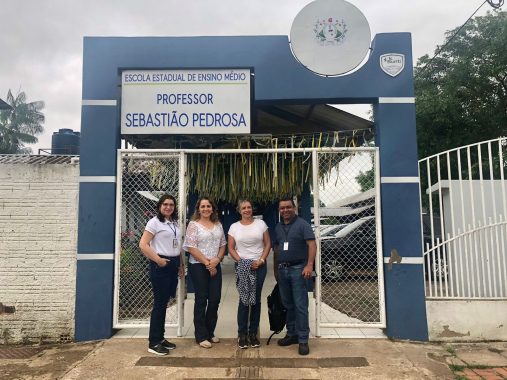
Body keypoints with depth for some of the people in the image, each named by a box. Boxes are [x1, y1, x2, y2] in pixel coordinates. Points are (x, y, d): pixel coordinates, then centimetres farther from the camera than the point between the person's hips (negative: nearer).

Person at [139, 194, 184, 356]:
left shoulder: (175, 223, 14)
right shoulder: (154, 222, -8)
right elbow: (143, 244, -15)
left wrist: (181, 265, 18)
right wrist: (158, 260, -19)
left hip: (173, 265, 7)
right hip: (160, 266, -7)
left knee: (165, 302, 13)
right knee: (159, 303, -4)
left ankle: (160, 338, 23)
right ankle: (153, 343, 5)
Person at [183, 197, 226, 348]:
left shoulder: (218, 225, 11)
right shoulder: (193, 224, -5)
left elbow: (222, 244, 12)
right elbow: (191, 247, -12)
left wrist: (217, 259, -6)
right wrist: (207, 262, -13)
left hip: (215, 266, 5)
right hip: (198, 266, -5)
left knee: (215, 299, 7)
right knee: (201, 300, 1)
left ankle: (210, 332, 24)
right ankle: (201, 336, 14)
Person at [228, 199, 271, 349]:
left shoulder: (260, 223, 3)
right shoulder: (234, 227, 4)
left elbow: (268, 244, 3)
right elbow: (230, 248, 3)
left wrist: (261, 260, -8)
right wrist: (241, 261, -9)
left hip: (259, 266, 1)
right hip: (242, 266, 0)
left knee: (256, 300, 5)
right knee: (244, 299, -1)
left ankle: (253, 333, 17)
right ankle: (242, 334, 11)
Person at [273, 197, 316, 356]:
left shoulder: (302, 224, -5)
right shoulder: (278, 227, 12)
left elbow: (312, 244, -13)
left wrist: (309, 265, -23)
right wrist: (276, 268, 15)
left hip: (298, 269, -6)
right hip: (282, 270, 6)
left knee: (300, 305, -4)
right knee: (287, 305, 14)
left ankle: (303, 340, 4)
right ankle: (291, 334, 27)